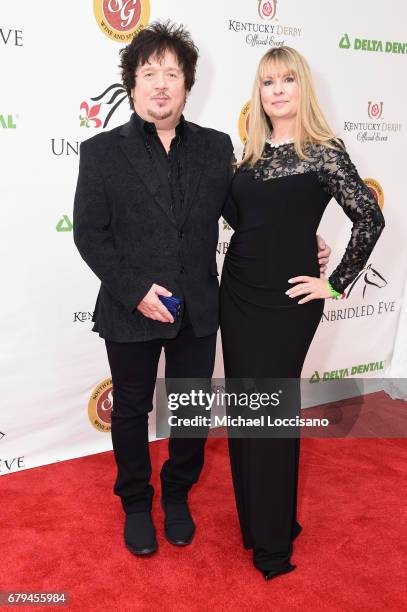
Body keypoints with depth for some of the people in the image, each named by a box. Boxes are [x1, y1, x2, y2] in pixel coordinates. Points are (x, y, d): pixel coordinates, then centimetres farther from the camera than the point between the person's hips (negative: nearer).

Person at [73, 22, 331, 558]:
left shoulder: (215, 147, 2)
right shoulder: (102, 152, -5)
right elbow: (89, 234, -6)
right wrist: (136, 290, -17)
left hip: (198, 311, 2)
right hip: (131, 313, -2)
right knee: (131, 411, 16)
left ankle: (178, 494, 43)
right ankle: (135, 502, 41)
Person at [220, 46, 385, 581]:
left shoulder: (324, 151, -9)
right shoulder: (252, 153, 9)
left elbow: (370, 218, -12)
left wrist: (336, 283, -10)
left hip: (286, 301, -6)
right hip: (238, 292, 6)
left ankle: (274, 540, 22)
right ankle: (253, 516, 34)